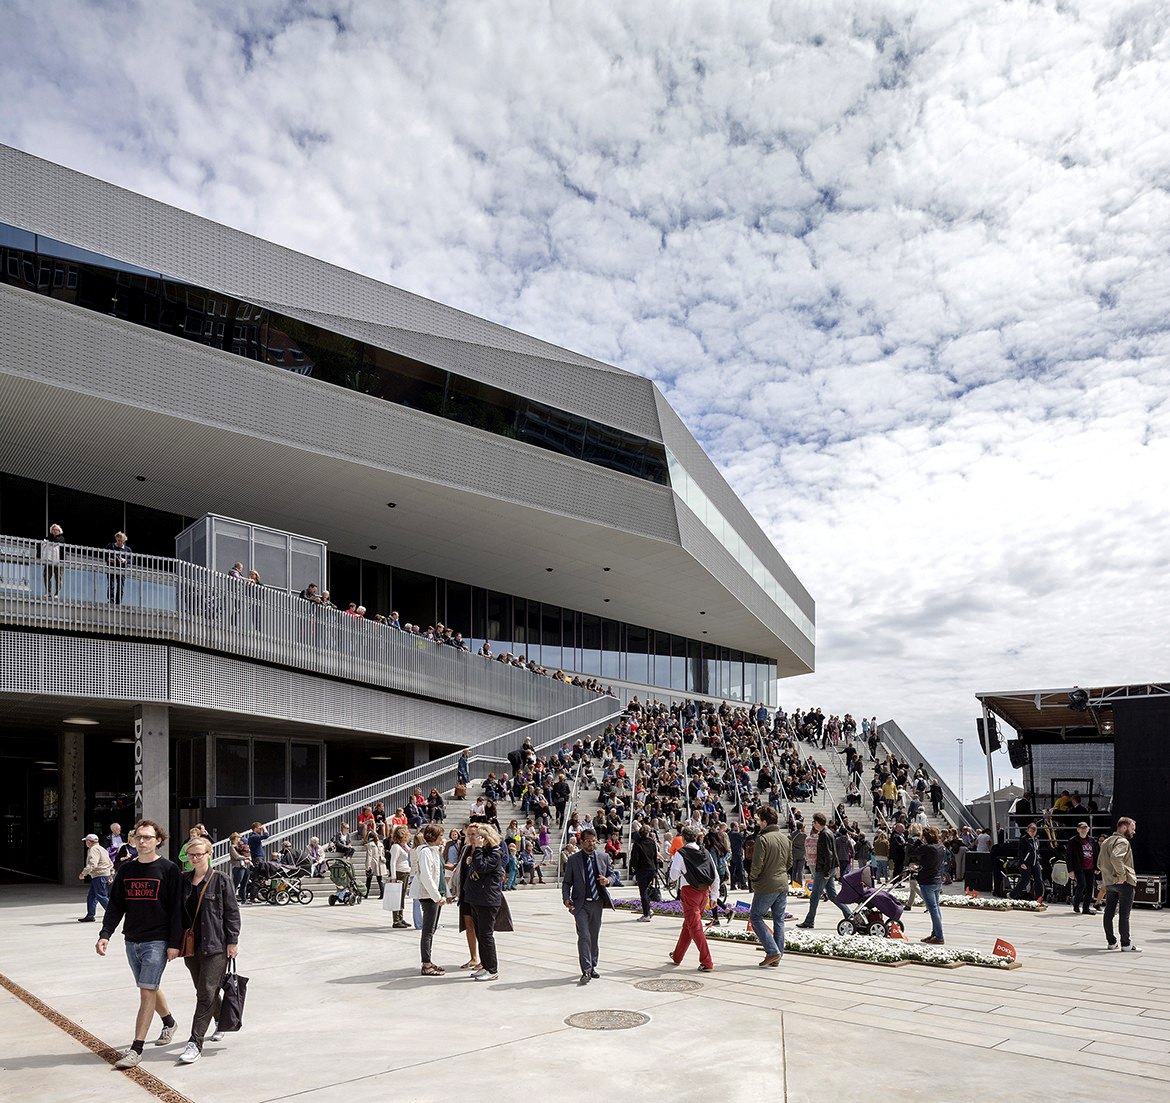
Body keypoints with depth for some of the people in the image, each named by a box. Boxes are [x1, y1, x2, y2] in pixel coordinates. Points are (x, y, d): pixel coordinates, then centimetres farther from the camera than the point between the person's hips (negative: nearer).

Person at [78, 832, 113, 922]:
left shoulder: (93, 849, -12)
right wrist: (111, 874, 27)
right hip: (105, 874, 10)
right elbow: (110, 864, 23)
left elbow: (92, 865, -25)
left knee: (101, 896, -8)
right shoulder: (101, 849, 20)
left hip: (99, 875, -10)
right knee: (91, 896, 14)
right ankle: (90, 915, 16)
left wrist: (83, 873, -21)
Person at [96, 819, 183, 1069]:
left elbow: (176, 908, -9)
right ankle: (169, 1023, 40)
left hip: (157, 941, -6)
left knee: (147, 992, -9)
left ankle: (136, 1049, -5)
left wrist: (174, 942, -13)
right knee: (150, 988, 18)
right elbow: (115, 906, 9)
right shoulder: (126, 870, 7)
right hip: (132, 941, 6)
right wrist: (105, 934, -5)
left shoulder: (169, 870, -8)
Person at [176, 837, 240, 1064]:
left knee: (206, 993, -10)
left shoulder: (221, 881, -6)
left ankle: (195, 1043, -7)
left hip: (215, 945, -6)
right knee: (203, 991, 17)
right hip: (191, 945, 6)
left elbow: (232, 912, -4)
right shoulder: (183, 880, 8)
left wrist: (233, 941, -7)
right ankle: (221, 1021, 41)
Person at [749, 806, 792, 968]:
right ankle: (777, 957, 15)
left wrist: (753, 878, -1)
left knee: (755, 917, 4)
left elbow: (757, 864, -19)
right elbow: (789, 863, 15)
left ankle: (772, 951, -5)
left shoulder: (762, 839, -17)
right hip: (783, 885, 7)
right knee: (778, 920, 12)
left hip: (766, 886, -7)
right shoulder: (785, 838, 8)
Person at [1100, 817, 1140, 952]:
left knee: (1109, 913, 9)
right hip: (1124, 883, -8)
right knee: (1124, 914, -3)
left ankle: (1111, 942, 14)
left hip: (1108, 882, 8)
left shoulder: (1106, 841, 17)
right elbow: (1115, 857, -32)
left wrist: (1108, 875, 14)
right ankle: (1126, 944, 0)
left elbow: (1101, 863, 21)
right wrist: (1122, 875, -24)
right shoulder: (1123, 842, -13)